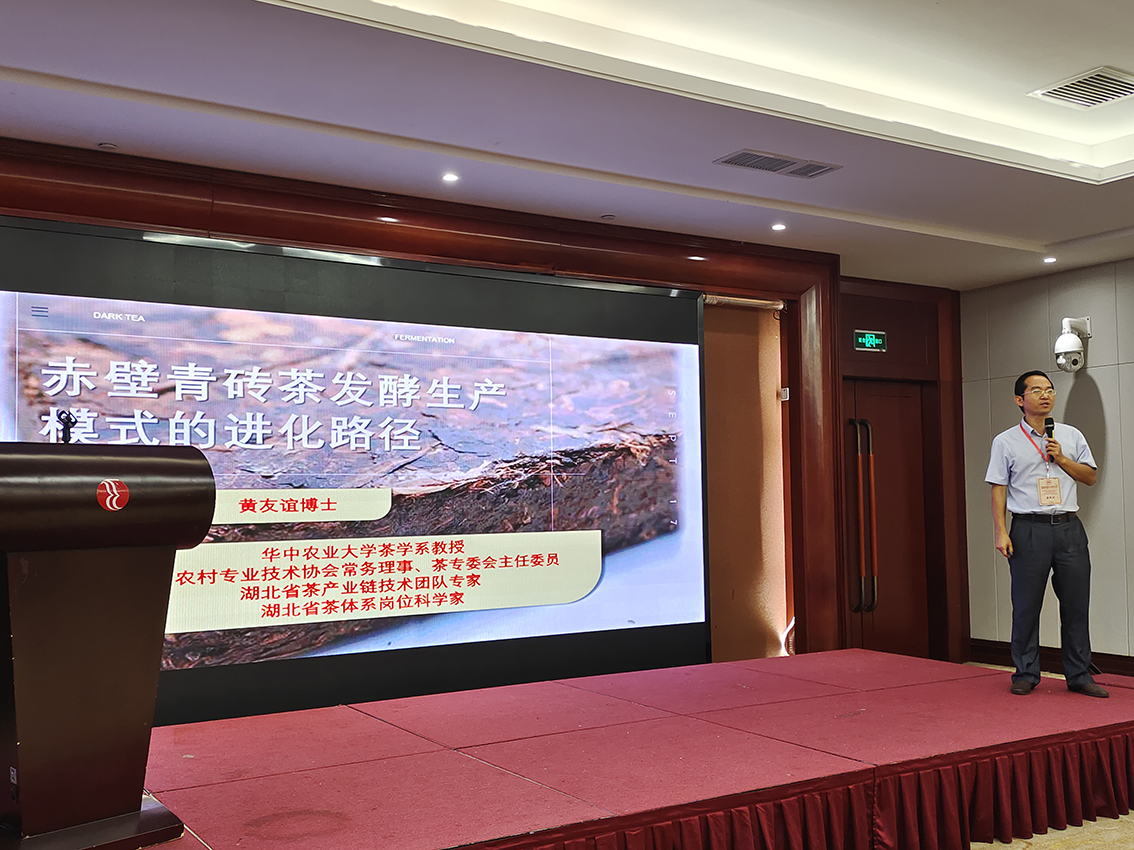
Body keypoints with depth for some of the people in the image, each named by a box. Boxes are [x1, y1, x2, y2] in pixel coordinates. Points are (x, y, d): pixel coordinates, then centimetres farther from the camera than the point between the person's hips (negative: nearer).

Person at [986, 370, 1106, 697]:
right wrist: (1001, 532, -6)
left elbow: (1090, 476, 12)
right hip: (1029, 529, -3)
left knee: (1077, 604, 3)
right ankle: (1026, 674, 11)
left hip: (1069, 527, 3)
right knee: (1026, 605, 0)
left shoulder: (1071, 436, 12)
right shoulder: (1006, 442, 4)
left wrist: (1061, 458, -4)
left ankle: (1079, 676, 13)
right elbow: (999, 489, 1)